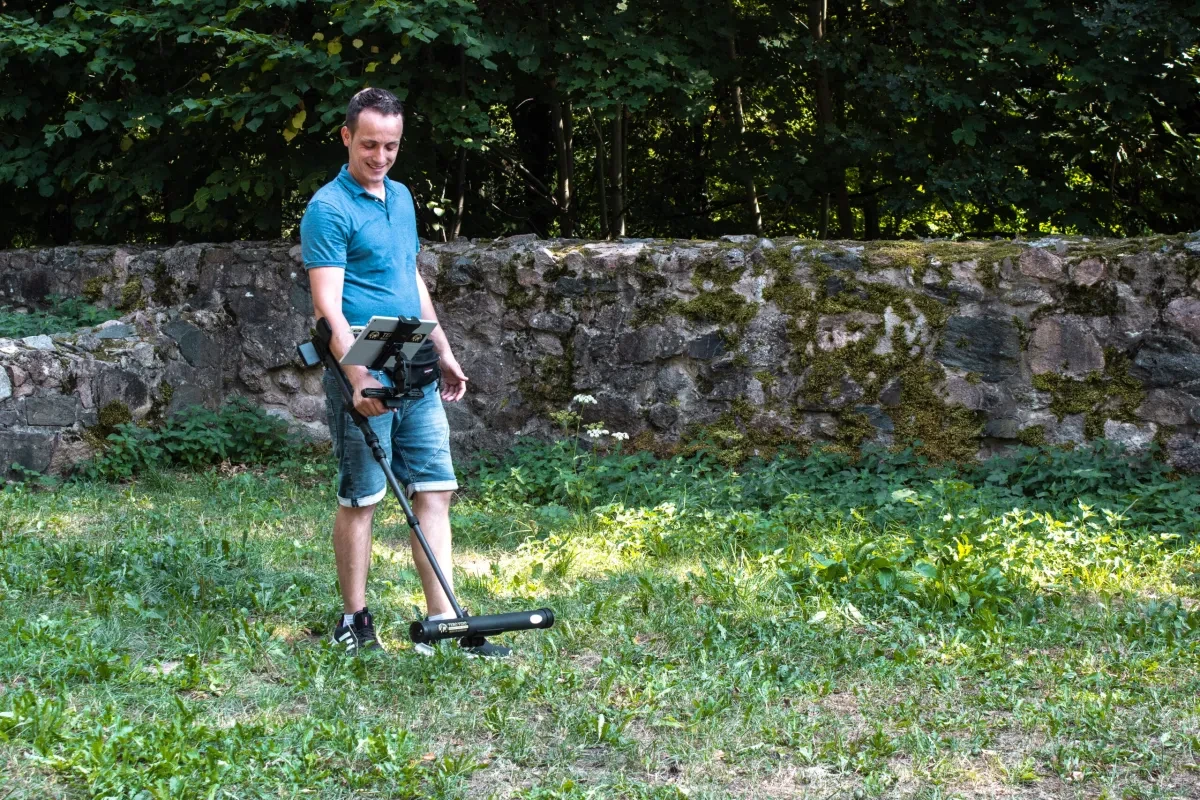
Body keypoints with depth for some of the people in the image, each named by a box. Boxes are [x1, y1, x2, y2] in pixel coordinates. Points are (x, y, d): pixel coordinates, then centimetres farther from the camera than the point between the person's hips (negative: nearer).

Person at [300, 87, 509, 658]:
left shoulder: (401, 198, 15)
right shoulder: (328, 210, -10)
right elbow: (328, 306, -17)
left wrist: (444, 353, 23)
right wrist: (358, 378, -27)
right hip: (365, 379, -7)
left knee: (434, 492, 3)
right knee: (360, 498, 1)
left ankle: (442, 622, 5)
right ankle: (354, 622, 12)